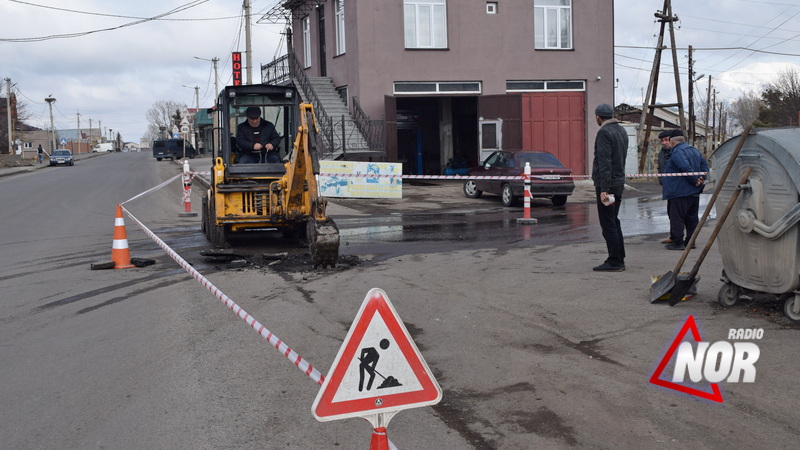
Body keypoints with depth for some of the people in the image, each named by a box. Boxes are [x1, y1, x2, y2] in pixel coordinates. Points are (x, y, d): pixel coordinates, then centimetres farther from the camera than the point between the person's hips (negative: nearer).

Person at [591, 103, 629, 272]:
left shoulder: (604, 132, -14)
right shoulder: (621, 130, 15)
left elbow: (604, 163, -21)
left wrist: (603, 189, -23)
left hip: (607, 184, -9)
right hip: (619, 182, 10)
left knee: (608, 224, -6)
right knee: (614, 222, 15)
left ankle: (614, 262, -4)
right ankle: (619, 260, 19)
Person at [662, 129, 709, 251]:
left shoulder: (677, 152, -14)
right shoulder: (694, 150, 16)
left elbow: (686, 168, -25)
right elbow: (704, 164, 14)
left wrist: (695, 180, -15)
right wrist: (702, 178, 2)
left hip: (680, 192, -9)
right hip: (695, 191, 9)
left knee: (677, 217, -4)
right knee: (692, 217, 13)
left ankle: (678, 242, -4)